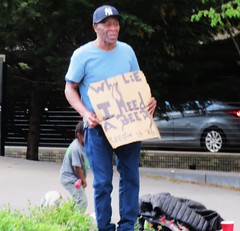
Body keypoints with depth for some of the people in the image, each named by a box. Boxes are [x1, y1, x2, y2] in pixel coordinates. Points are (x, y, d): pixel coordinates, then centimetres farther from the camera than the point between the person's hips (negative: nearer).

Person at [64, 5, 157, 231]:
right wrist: (85, 113, -18)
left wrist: (148, 101, -6)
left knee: (130, 177, 5)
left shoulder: (127, 51, 6)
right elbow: (70, 89, -2)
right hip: (98, 127, -4)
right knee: (102, 182, -1)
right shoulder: (83, 55, -6)